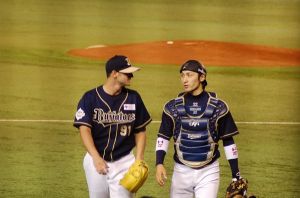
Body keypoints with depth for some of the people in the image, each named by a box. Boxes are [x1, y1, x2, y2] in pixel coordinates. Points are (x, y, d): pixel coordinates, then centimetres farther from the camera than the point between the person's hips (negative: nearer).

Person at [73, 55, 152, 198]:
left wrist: (138, 160, -4)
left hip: (124, 162, 1)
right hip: (96, 159, -1)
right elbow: (84, 129, -15)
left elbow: (140, 131, 9)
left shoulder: (133, 98, 2)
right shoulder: (90, 98, -6)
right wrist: (96, 158, -30)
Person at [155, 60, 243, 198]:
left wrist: (236, 176, 0)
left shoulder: (218, 107, -3)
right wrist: (159, 164, -10)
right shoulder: (173, 107, 2)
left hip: (208, 172, -2)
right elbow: (163, 137, 6)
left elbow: (228, 141, 2)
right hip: (181, 171, 2)